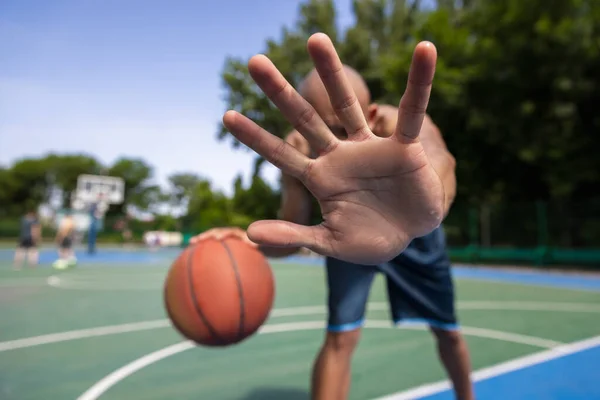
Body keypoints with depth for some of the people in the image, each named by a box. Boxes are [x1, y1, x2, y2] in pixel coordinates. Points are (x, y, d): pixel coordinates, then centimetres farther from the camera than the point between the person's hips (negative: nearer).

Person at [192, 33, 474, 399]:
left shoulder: (401, 125, -36)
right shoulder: (299, 150, -27)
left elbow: (438, 158, -59)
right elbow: (293, 228, -20)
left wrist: (431, 197, -84)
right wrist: (253, 240, -43)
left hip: (416, 232, 1)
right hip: (348, 232, 0)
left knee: (447, 331, 15)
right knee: (340, 336, -12)